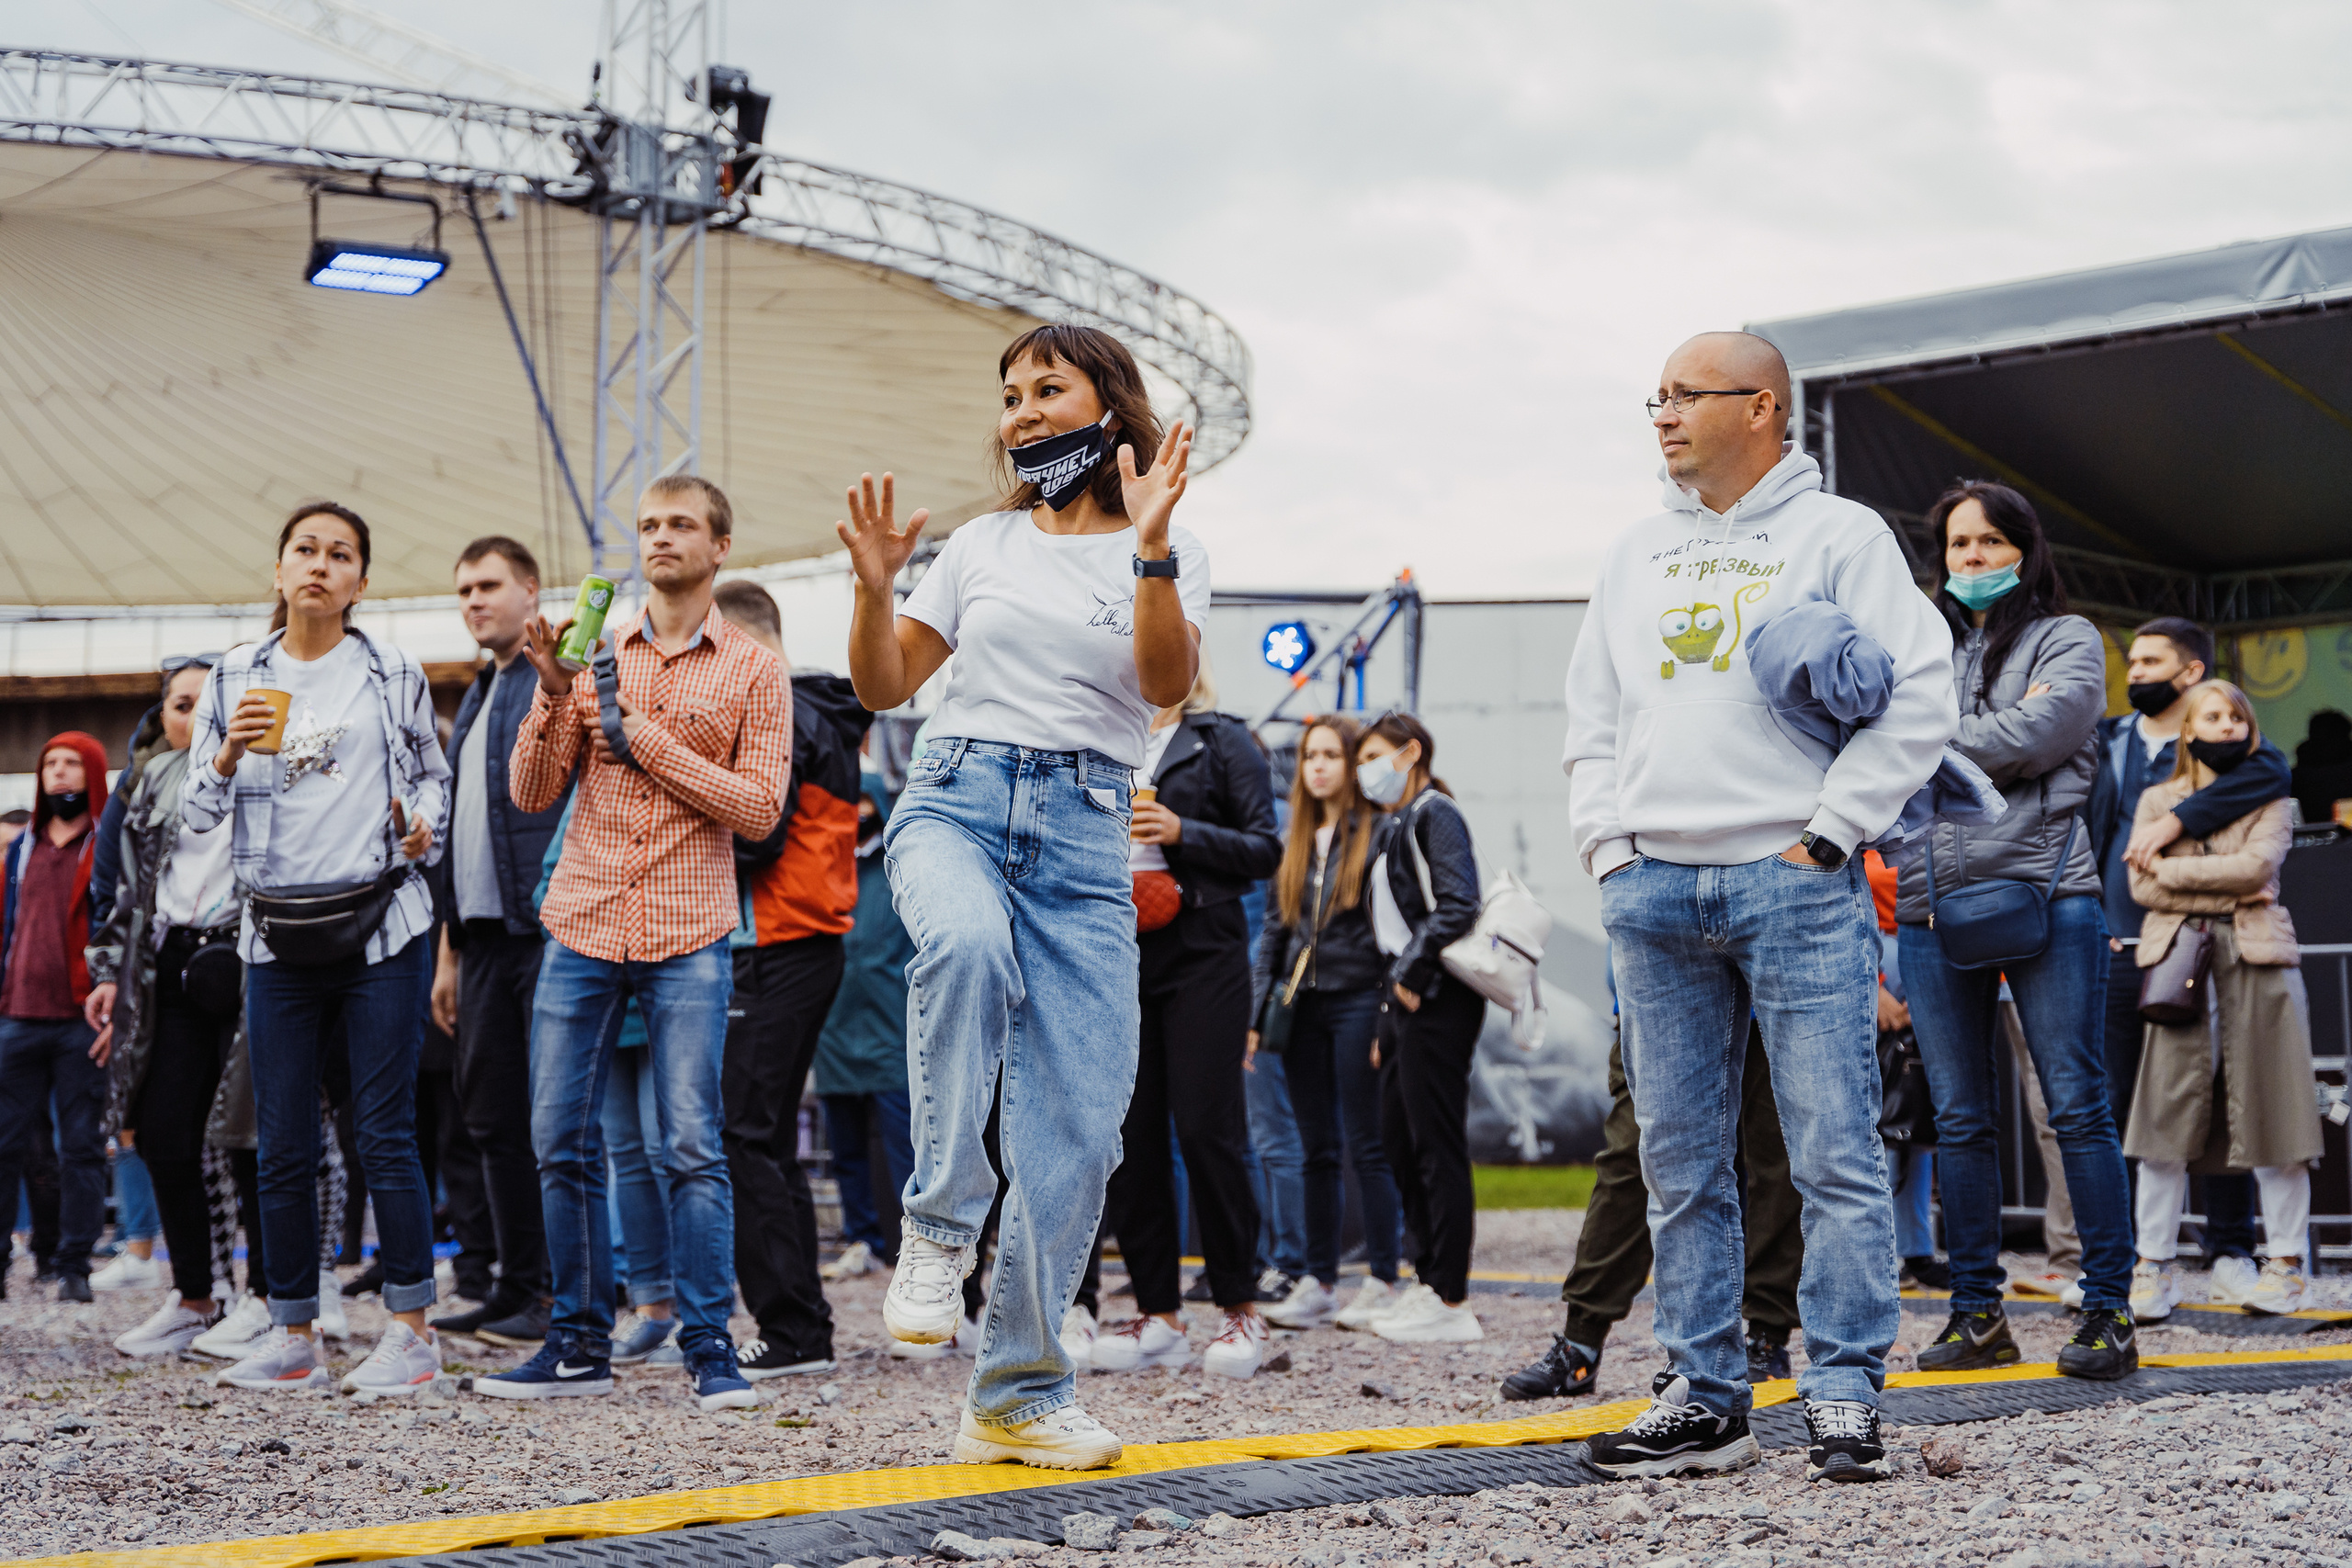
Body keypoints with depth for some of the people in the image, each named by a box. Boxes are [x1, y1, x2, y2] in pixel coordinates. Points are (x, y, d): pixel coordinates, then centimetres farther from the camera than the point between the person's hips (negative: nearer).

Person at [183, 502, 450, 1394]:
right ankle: (294, 1335, 13)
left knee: (386, 1132, -5)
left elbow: (435, 776, 13)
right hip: (279, 935, 2)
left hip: (381, 925, -2)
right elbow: (197, 813, 8)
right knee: (283, 1144, 4)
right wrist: (229, 757, -11)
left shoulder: (395, 676, 5)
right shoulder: (234, 680, 8)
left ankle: (411, 1333, 0)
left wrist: (423, 826, -7)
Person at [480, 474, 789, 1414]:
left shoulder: (753, 671, 5)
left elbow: (757, 808, -5)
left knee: (692, 1147, -7)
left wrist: (646, 739, -10)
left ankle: (710, 1346, 0)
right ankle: (580, 1345, 13)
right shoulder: (593, 654, 12)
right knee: (561, 1142, 3)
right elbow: (531, 794, 7)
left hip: (687, 939, -3)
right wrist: (553, 693, -8)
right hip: (582, 928, 3)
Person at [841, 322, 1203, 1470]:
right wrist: (875, 587, -3)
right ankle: (938, 1223, -26)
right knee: (967, 940, -38)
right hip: (957, 798, 0)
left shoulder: (1169, 554, 8)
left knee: (1078, 1127, -5)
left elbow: (1169, 685, -11)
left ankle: (1018, 1396, 7)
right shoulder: (983, 546, 14)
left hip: (1084, 835, 0)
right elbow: (882, 688, 14)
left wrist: (1150, 544, -23)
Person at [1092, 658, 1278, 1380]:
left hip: (1201, 949, -5)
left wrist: (1183, 833, -14)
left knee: (1206, 1129, -8)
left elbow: (1265, 849, -2)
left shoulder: (1223, 741, 3)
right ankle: (1157, 1314, 10)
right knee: (1127, 1134, 2)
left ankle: (1241, 1308, 3)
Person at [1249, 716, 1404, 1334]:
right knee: (1317, 1150, 9)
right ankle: (1317, 1281, 13)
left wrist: (1390, 1012, -14)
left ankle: (1382, 1281, 2)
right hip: (1302, 1004, 6)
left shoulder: (1378, 831, -4)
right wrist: (1259, 1012, 10)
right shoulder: (1295, 841, 15)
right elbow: (1273, 928, 17)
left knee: (1367, 1145, -3)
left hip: (1358, 999, -6)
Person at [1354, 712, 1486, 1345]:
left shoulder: (1435, 814, -6)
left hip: (1439, 1000, -10)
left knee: (1437, 1145, -9)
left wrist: (1412, 972, -18)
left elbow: (1458, 905, -20)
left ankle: (1450, 1301, -7)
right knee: (1400, 1143, 11)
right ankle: (1429, 1277, 18)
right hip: (1408, 998, 10)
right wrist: (1387, 1025, 18)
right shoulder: (1394, 828, 21)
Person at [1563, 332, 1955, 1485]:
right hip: (1650, 887, 5)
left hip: (1794, 882, -5)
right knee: (1679, 1160, 5)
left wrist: (1825, 836, -8)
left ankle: (1844, 1394, -1)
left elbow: (1917, 699, -4)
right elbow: (1591, 714, 21)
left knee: (1834, 1152, -6)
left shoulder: (1840, 535, 3)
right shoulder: (1637, 555, 19)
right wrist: (1607, 843, 7)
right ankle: (1704, 1398, 11)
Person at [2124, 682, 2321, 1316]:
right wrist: (2228, 891, -6)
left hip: (2258, 961, 0)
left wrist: (2174, 868, -4)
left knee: (2269, 1115, -1)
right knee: (2167, 1117, -5)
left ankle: (2285, 1264, 8)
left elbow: (2257, 865, -8)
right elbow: (2142, 885, 2)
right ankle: (2154, 1267, 0)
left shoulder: (2269, 801, 12)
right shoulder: (2156, 800, 15)